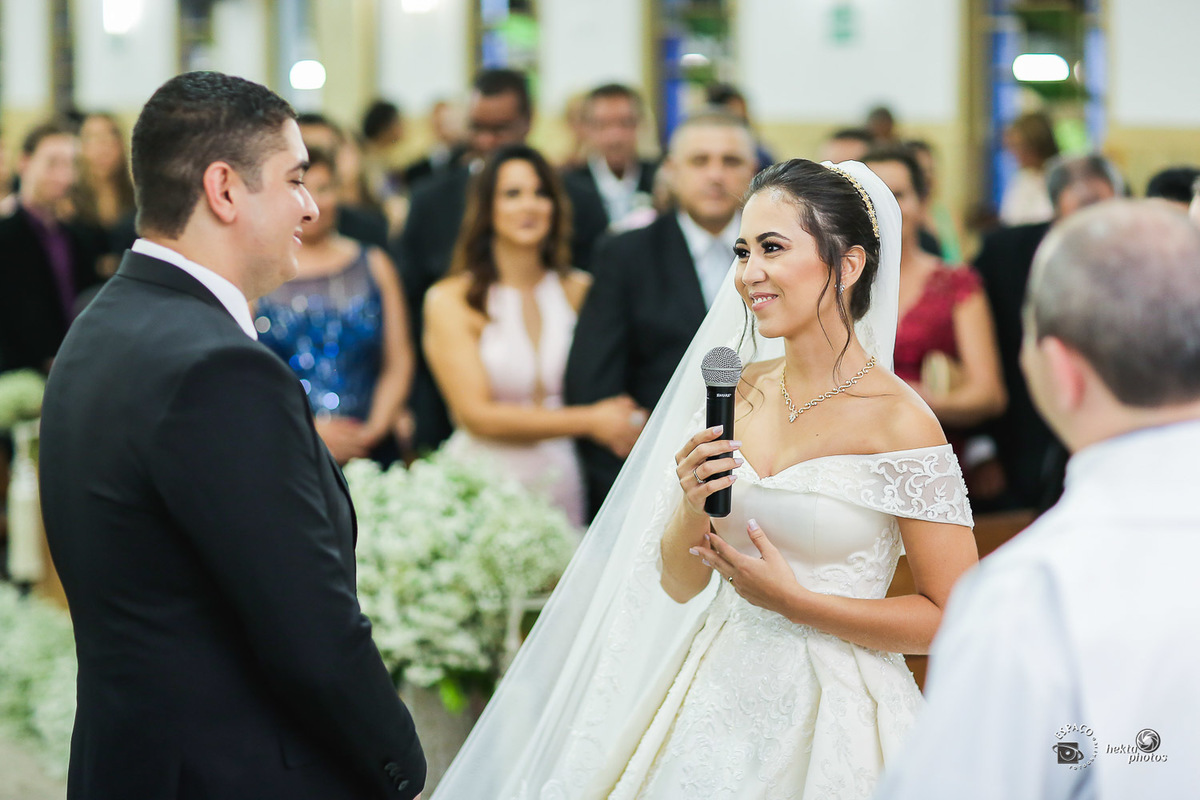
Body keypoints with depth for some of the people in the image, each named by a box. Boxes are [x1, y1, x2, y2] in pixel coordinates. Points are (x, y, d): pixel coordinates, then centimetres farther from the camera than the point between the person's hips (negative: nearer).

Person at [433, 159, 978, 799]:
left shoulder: (900, 422, -14)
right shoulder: (736, 393, 2)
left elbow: (958, 615, -15)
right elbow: (678, 582, 7)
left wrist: (795, 601, -15)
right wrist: (693, 505, -13)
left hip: (830, 720, -5)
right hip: (720, 706, 5)